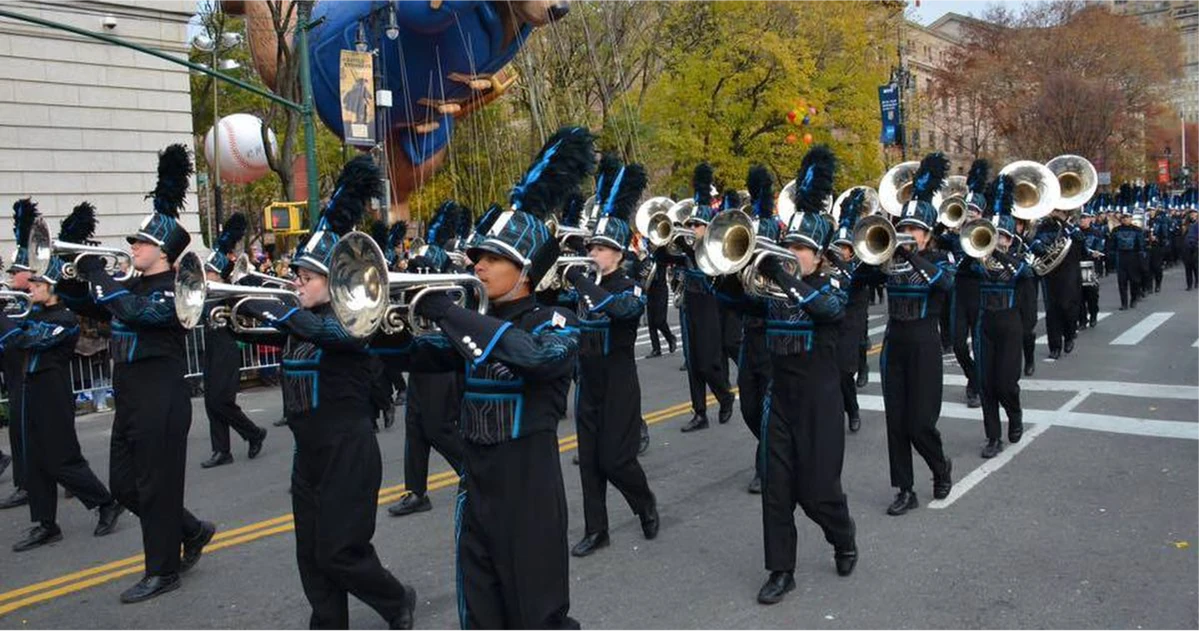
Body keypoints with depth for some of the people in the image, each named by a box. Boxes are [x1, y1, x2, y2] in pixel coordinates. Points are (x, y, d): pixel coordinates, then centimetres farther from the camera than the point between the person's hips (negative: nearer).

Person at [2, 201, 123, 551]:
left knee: (62, 462, -2)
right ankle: (45, 526, 18)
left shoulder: (64, 320, -16)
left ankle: (107, 504, 14)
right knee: (37, 463, 11)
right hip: (33, 394, 9)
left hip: (53, 398, -9)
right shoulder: (36, 313, 10)